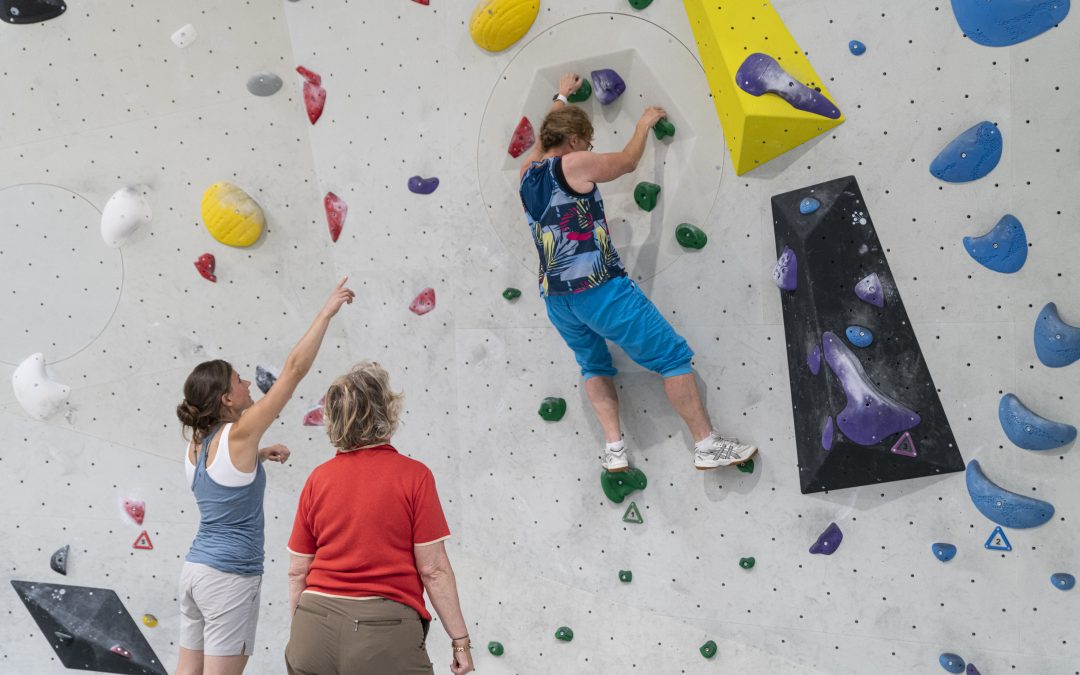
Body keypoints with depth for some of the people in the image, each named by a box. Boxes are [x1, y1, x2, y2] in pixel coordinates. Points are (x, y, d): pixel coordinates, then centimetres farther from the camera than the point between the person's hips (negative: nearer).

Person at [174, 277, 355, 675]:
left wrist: (258, 456, 19)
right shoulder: (238, 436, -15)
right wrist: (327, 312, -14)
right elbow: (294, 369, -18)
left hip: (195, 568, 8)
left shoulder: (196, 445, 6)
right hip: (230, 577, -8)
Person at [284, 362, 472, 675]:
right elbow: (434, 570, -9)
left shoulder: (318, 478, 2)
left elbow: (297, 571, 7)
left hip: (315, 631, 4)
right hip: (385, 635, -4)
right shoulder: (414, 476, -7)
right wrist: (460, 640, -1)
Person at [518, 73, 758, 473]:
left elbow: (545, 136, 33)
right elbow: (628, 161, 8)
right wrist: (644, 125, 24)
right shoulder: (573, 165, -7)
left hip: (556, 298, 8)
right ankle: (708, 445, -1)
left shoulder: (528, 172, 12)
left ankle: (614, 448, 10)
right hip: (599, 287, -7)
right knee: (673, 355, -1)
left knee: (595, 366, 25)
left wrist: (562, 96, 46)